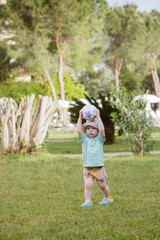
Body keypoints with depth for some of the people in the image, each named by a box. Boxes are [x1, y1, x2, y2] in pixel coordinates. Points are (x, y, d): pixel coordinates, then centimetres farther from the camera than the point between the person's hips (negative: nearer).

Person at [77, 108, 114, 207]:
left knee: (102, 185, 11)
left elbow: (101, 130, -17)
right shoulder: (84, 139, 4)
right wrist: (80, 118, -12)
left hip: (99, 167, -1)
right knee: (88, 185, -14)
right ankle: (88, 201, -6)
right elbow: (79, 130, -11)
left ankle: (108, 198, 33)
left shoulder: (99, 139, 0)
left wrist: (98, 117, -16)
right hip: (87, 168, 1)